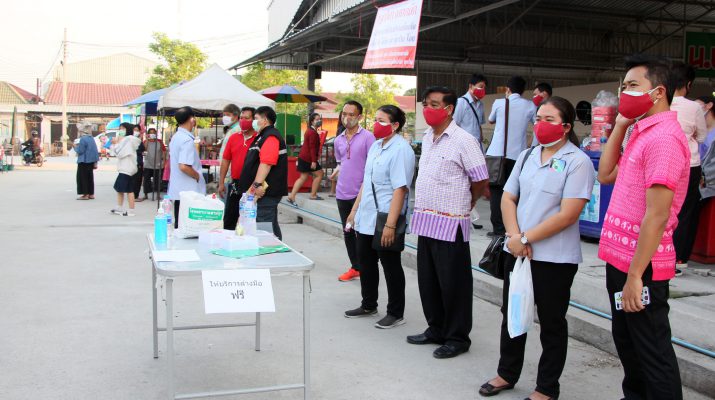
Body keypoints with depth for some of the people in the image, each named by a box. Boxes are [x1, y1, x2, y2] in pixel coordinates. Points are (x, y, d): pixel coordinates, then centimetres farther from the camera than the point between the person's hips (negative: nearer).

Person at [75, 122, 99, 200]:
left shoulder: (83, 139, -16)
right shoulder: (91, 138, 8)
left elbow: (80, 151, -18)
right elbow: (95, 150, 10)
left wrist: (75, 147, 1)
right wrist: (95, 162, 14)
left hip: (84, 162, -8)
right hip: (91, 161, 8)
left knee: (83, 177, -1)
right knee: (89, 177, 13)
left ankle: (85, 194, -2)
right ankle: (91, 194, 16)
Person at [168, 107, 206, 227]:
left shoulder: (175, 137, 11)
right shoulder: (187, 140, -18)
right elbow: (184, 166, -26)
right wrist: (198, 176, -11)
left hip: (177, 190, 10)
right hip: (188, 191, -9)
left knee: (179, 225, 15)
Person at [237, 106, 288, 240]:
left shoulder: (270, 137, -14)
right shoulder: (263, 136, 21)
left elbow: (266, 163, -26)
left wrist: (258, 184, -30)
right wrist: (256, 185, 25)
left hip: (266, 192, -11)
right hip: (264, 192, 11)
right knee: (271, 226, 15)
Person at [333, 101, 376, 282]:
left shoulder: (367, 137, -8)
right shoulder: (338, 140, 11)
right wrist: (337, 170, 8)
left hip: (360, 192, -6)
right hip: (342, 192, 6)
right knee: (347, 231, 12)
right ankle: (355, 267, 24)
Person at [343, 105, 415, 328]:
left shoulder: (401, 150, -16)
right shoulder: (376, 146, 12)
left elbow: (400, 189, -22)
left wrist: (390, 225, -26)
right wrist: (355, 210, 19)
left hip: (385, 219, -8)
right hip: (366, 217, 9)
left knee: (391, 267, 4)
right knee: (366, 262, 17)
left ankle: (395, 313, 17)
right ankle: (368, 305, 34)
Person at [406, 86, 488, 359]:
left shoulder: (463, 140, -12)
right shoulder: (426, 138, 12)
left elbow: (481, 180, -9)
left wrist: (462, 204, 5)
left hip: (449, 224, -8)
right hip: (425, 221, 8)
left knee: (453, 284, 3)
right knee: (428, 281, 16)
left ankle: (457, 338, 16)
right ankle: (436, 329, 31)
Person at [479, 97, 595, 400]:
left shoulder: (577, 162, -11)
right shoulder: (527, 156, 9)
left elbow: (568, 215, -18)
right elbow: (508, 198, 8)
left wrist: (527, 238, -16)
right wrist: (514, 237, -8)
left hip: (555, 258, -6)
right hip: (517, 251, 7)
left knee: (551, 323, 8)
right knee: (511, 314, 17)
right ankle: (507, 373, 35)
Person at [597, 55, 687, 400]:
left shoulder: (664, 137, -19)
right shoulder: (642, 133, 11)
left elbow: (657, 215, -23)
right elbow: (606, 175, 15)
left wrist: (635, 275, -23)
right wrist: (619, 126, 9)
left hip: (641, 266, -10)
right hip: (619, 258, 10)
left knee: (651, 352, 3)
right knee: (625, 340, 22)